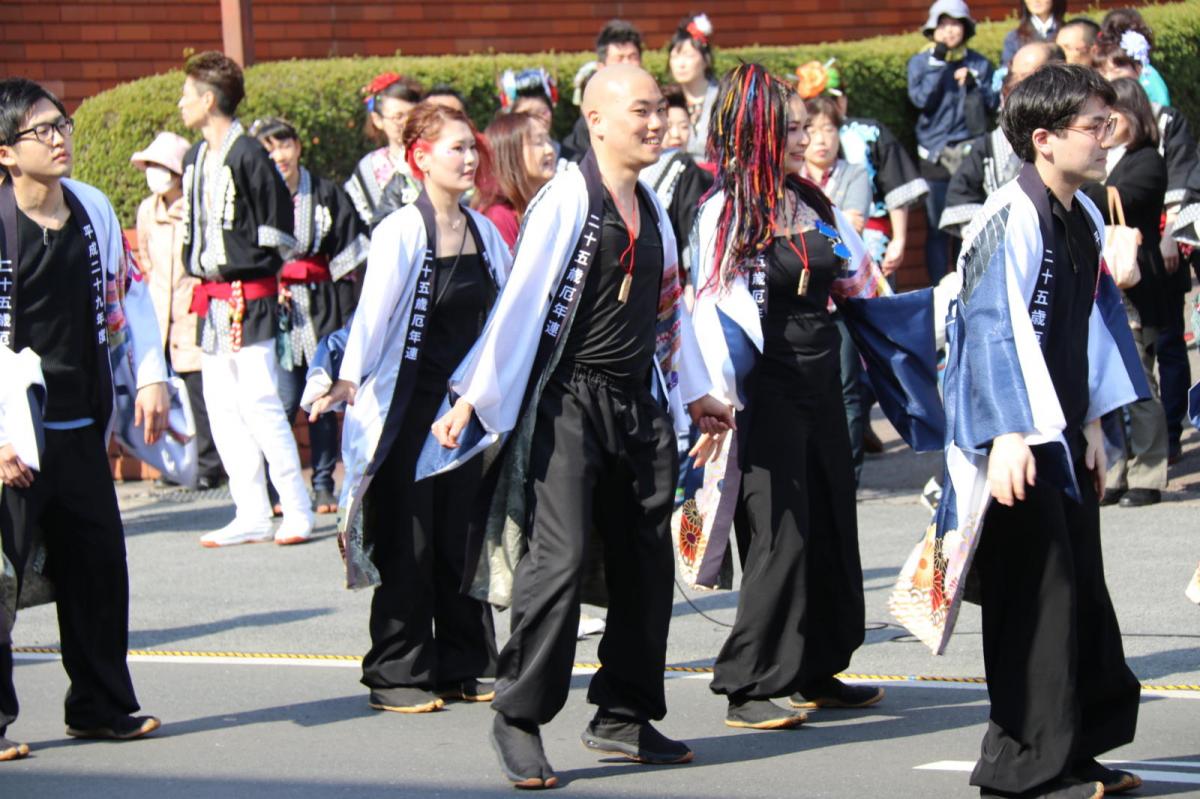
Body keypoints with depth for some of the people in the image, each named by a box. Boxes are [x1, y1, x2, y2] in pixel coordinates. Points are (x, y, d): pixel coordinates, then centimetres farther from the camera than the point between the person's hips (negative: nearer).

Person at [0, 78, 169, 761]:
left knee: (98, 564, 12)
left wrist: (151, 378, 8)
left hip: (82, 427, 6)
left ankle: (102, 705, 24)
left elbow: (131, 291, 18)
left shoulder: (94, 210, 6)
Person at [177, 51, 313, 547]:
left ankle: (297, 510, -7)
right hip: (211, 297, 9)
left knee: (258, 404, -12)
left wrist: (250, 263, -8)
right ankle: (252, 515, 9)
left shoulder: (248, 156, -11)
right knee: (222, 409, 6)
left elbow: (278, 227, -10)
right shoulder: (195, 159, 14)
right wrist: (195, 266, 13)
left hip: (249, 296, -9)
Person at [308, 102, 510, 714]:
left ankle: (463, 667, 17)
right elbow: (373, 312, -18)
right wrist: (349, 379, -29)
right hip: (408, 405, -6)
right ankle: (397, 675, 5)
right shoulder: (400, 233, -10)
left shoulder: (484, 233, 9)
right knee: (409, 543, -2)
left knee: (464, 537, 8)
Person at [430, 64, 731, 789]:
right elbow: (521, 300, -13)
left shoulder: (652, 210, 12)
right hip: (567, 402, -7)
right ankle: (519, 719, -5)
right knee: (560, 559, -14)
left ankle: (624, 716, 19)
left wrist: (694, 394, 28)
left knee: (646, 564, 8)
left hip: (638, 406, 7)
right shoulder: (567, 199, -10)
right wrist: (473, 400, -15)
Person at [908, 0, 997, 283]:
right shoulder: (921, 62, 6)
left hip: (970, 151, 1)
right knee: (937, 228, 0)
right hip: (935, 153, -1)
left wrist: (972, 85, -12)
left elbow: (990, 105, 4)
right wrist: (938, 64, -12)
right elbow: (921, 99, -8)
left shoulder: (980, 64, 9)